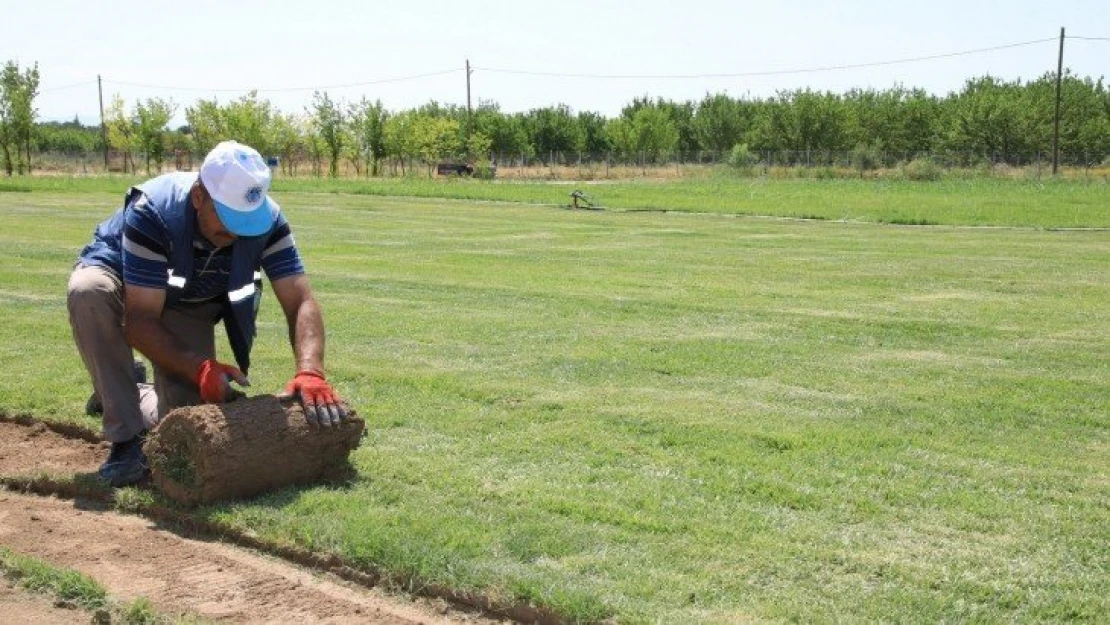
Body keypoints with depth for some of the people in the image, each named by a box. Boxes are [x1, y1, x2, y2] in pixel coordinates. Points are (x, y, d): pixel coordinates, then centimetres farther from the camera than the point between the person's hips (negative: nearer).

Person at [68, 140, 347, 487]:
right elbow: (140, 321, -38)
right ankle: (127, 440, -27)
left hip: (192, 306, 3)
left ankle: (130, 396, 28)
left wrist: (310, 372, -48)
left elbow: (300, 302, -31)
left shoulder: (267, 220, -28)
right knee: (89, 291, -39)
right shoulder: (152, 212, -38)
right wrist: (200, 368, -51)